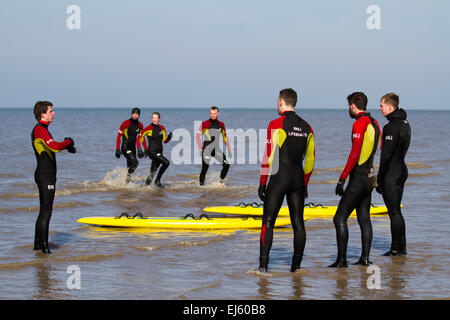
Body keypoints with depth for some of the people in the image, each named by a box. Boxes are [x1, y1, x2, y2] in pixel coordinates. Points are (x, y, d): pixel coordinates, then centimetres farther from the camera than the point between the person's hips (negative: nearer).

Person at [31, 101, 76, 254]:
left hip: (46, 174, 11)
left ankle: (38, 244, 22)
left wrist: (66, 146, 11)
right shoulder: (40, 130, -16)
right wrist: (68, 142, -12)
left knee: (44, 210, 16)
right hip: (45, 175, -11)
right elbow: (55, 147, -30)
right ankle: (44, 246, -7)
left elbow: (52, 147, 28)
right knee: (46, 211, -8)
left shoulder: (41, 129, 16)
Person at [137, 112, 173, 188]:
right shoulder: (148, 128, -5)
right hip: (152, 152, -6)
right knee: (166, 162, -24)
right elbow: (139, 138, -2)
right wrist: (139, 150, -10)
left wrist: (169, 137, -4)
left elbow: (165, 140, 18)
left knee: (153, 172, 8)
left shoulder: (162, 128, 10)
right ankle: (158, 180, -12)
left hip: (159, 153, 6)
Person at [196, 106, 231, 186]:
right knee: (205, 168, -9)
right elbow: (198, 136, -3)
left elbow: (225, 137, 18)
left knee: (226, 165, -6)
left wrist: (229, 149, 15)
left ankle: (221, 182, 10)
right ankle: (201, 185, 1)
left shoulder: (221, 124, 9)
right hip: (207, 149, -4)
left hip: (217, 149, 4)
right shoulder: (204, 124, -4)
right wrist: (200, 149, -11)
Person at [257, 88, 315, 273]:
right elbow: (310, 159, 13)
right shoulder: (306, 127, 9)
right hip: (298, 179, 5)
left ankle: (263, 265, -7)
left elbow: (269, 156, -10)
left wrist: (262, 183, -5)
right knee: (298, 223, 9)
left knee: (268, 223, -2)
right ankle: (297, 264, 11)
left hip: (278, 178, -5)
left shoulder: (276, 124, -8)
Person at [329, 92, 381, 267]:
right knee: (364, 218, 12)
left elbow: (355, 154, -21)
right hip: (369, 178, 9)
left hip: (358, 179, -9)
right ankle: (365, 258, 11)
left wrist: (342, 178, -20)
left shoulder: (359, 123, -15)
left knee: (340, 218, -6)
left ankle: (341, 260, -8)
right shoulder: (374, 123, 12)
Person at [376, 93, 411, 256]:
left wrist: (379, 179, -14)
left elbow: (386, 156, -20)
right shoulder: (405, 123, 12)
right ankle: (401, 247, 20)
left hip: (391, 174, -10)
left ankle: (396, 249, 0)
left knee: (394, 212, -4)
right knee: (396, 211, 16)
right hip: (401, 170, 10)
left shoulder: (391, 127, -19)